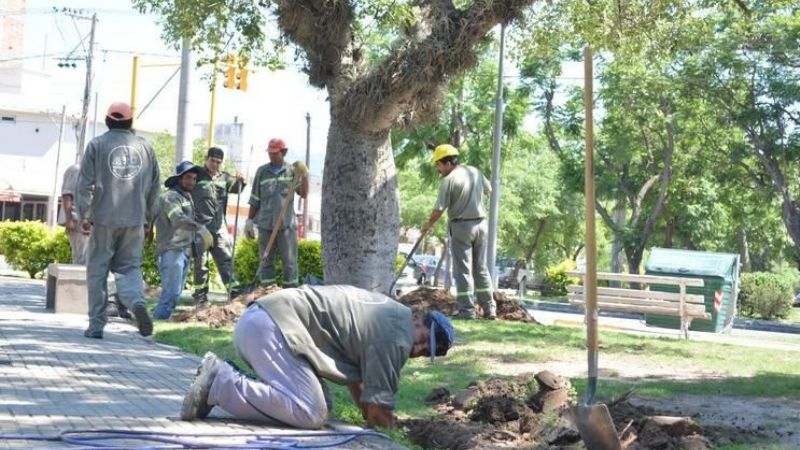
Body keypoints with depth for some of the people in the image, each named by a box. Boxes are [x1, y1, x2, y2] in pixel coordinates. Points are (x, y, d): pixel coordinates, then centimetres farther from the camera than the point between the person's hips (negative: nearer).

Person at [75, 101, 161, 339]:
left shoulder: (97, 145, 0)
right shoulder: (145, 146, 9)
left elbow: (86, 183, -4)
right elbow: (154, 186, 11)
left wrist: (84, 215, 1)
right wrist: (148, 218, 17)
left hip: (104, 219, -2)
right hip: (135, 220, 2)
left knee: (97, 270, 6)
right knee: (129, 267, 9)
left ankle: (96, 324, 7)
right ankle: (137, 301, -21)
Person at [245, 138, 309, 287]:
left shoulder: (292, 171, 5)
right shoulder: (262, 172, 8)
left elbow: (303, 194, -5)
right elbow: (255, 200, 11)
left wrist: (304, 177, -20)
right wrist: (249, 220, 8)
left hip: (286, 223, -2)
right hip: (265, 224, 2)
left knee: (289, 261, 0)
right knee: (266, 261, 5)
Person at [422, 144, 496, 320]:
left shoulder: (448, 180, -14)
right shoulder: (475, 172, 6)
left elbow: (439, 209, -14)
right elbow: (488, 189, 22)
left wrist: (428, 224, 2)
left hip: (461, 226, -6)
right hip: (481, 223, 6)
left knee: (463, 270, -1)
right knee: (481, 268, 13)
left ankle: (467, 310, -3)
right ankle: (489, 309, 14)